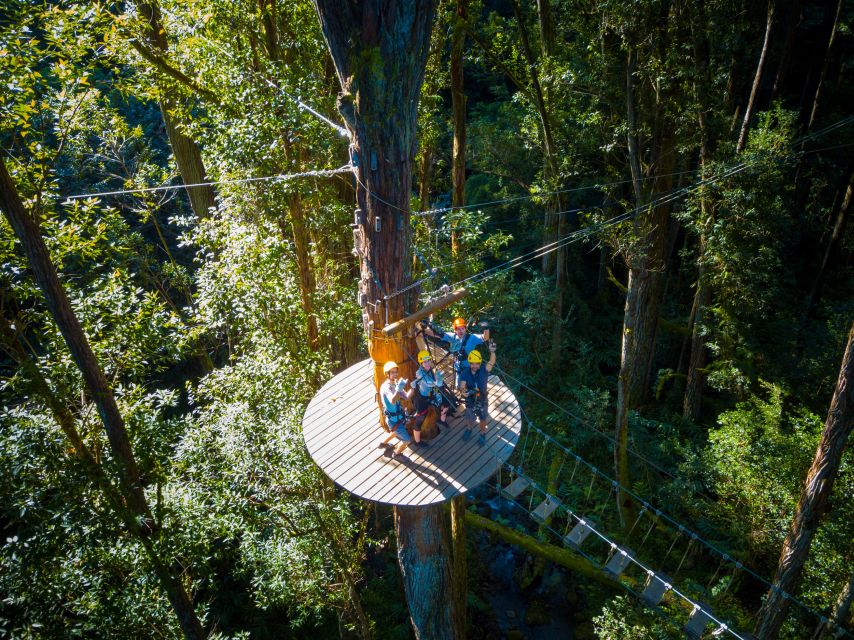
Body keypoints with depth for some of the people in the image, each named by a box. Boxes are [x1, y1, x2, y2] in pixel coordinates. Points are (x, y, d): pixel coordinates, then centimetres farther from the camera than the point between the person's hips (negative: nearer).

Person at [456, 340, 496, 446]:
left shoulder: (483, 370, -22)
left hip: (482, 400, 0)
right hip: (470, 401, 0)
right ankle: (469, 428, 55)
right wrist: (463, 392, -53)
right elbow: (462, 387, -27)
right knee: (470, 420, 21)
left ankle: (483, 434, 48)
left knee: (482, 419, 19)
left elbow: (492, 362, -40)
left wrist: (492, 352, -61)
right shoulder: (465, 373, -20)